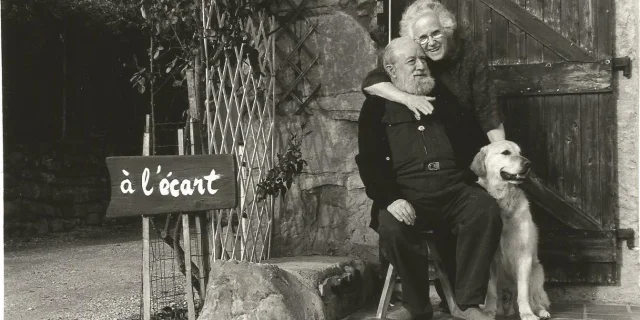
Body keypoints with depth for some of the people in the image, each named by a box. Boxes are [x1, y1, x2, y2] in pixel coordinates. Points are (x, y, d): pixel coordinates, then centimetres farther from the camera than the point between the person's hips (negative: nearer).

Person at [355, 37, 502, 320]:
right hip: (407, 198, -2)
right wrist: (390, 199, -17)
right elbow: (369, 161, -2)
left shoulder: (445, 99, 18)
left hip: (454, 193, 3)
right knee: (391, 228, -33)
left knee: (486, 209, -27)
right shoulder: (377, 108, 8)